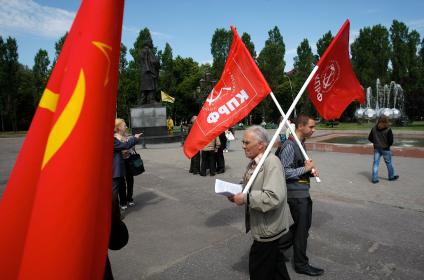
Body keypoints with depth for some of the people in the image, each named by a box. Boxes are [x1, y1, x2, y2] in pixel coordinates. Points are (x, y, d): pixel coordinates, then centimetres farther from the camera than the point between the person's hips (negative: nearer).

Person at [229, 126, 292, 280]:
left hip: (268, 227, -9)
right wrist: (238, 195, -1)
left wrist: (246, 198, -25)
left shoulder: (271, 162, -23)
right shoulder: (253, 162, 6)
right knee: (275, 263, 26)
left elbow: (274, 197, -31)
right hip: (264, 226, 9)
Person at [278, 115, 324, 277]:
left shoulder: (301, 143, 9)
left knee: (304, 224, 21)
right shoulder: (289, 145, -20)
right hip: (296, 192, -9)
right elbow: (285, 172, -24)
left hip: (303, 191, 9)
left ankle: (278, 244, 35)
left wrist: (311, 170, 0)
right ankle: (301, 264, 26)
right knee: (302, 228, 6)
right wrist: (305, 169, -18)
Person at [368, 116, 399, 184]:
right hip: (385, 149, -3)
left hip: (376, 148, 3)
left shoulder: (374, 128, -3)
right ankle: (392, 176, 31)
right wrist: (388, 144, 7)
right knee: (388, 163, 14)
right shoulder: (388, 129, -14)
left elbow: (370, 138, 2)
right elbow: (391, 140, -14)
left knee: (375, 163, 5)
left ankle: (374, 178, 4)